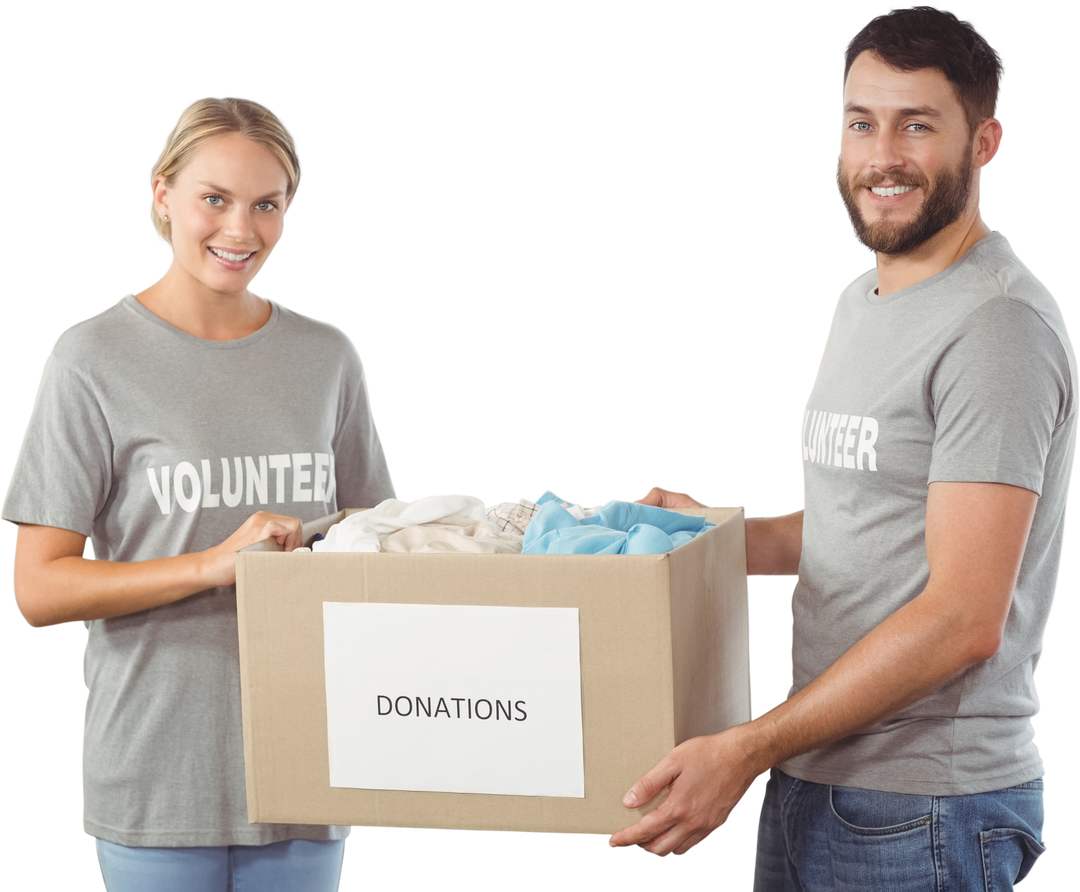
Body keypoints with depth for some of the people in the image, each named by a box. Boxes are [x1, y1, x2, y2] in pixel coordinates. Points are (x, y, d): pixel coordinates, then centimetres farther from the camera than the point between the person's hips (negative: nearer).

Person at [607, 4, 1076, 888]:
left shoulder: (999, 325, -16)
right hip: (805, 787, 8)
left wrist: (747, 749, -21)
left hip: (922, 813, -8)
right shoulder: (857, 303, 14)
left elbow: (963, 619, -21)